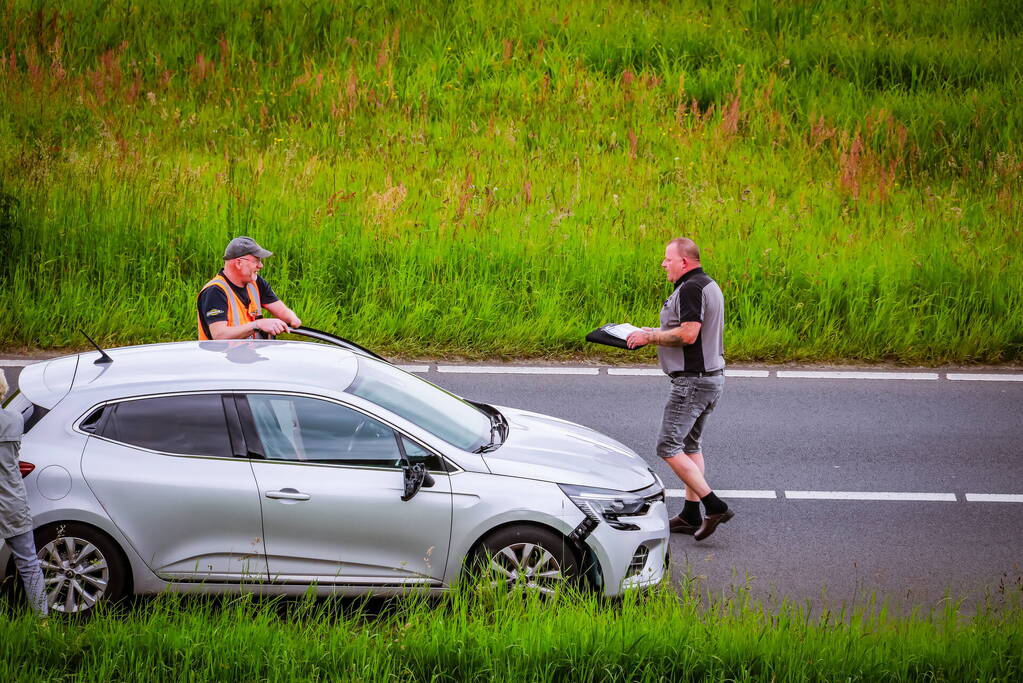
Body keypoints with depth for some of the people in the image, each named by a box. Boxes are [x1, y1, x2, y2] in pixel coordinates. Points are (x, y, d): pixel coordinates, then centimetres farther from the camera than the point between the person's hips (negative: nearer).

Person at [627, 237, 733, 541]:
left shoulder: (690, 289, -18)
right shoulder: (709, 285, 15)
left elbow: (688, 335, -26)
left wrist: (650, 337, -14)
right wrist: (658, 333, 17)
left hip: (692, 380, -11)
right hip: (712, 377, 11)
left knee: (668, 446, -8)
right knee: (690, 444, 17)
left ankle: (714, 506, -12)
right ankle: (691, 514, 18)